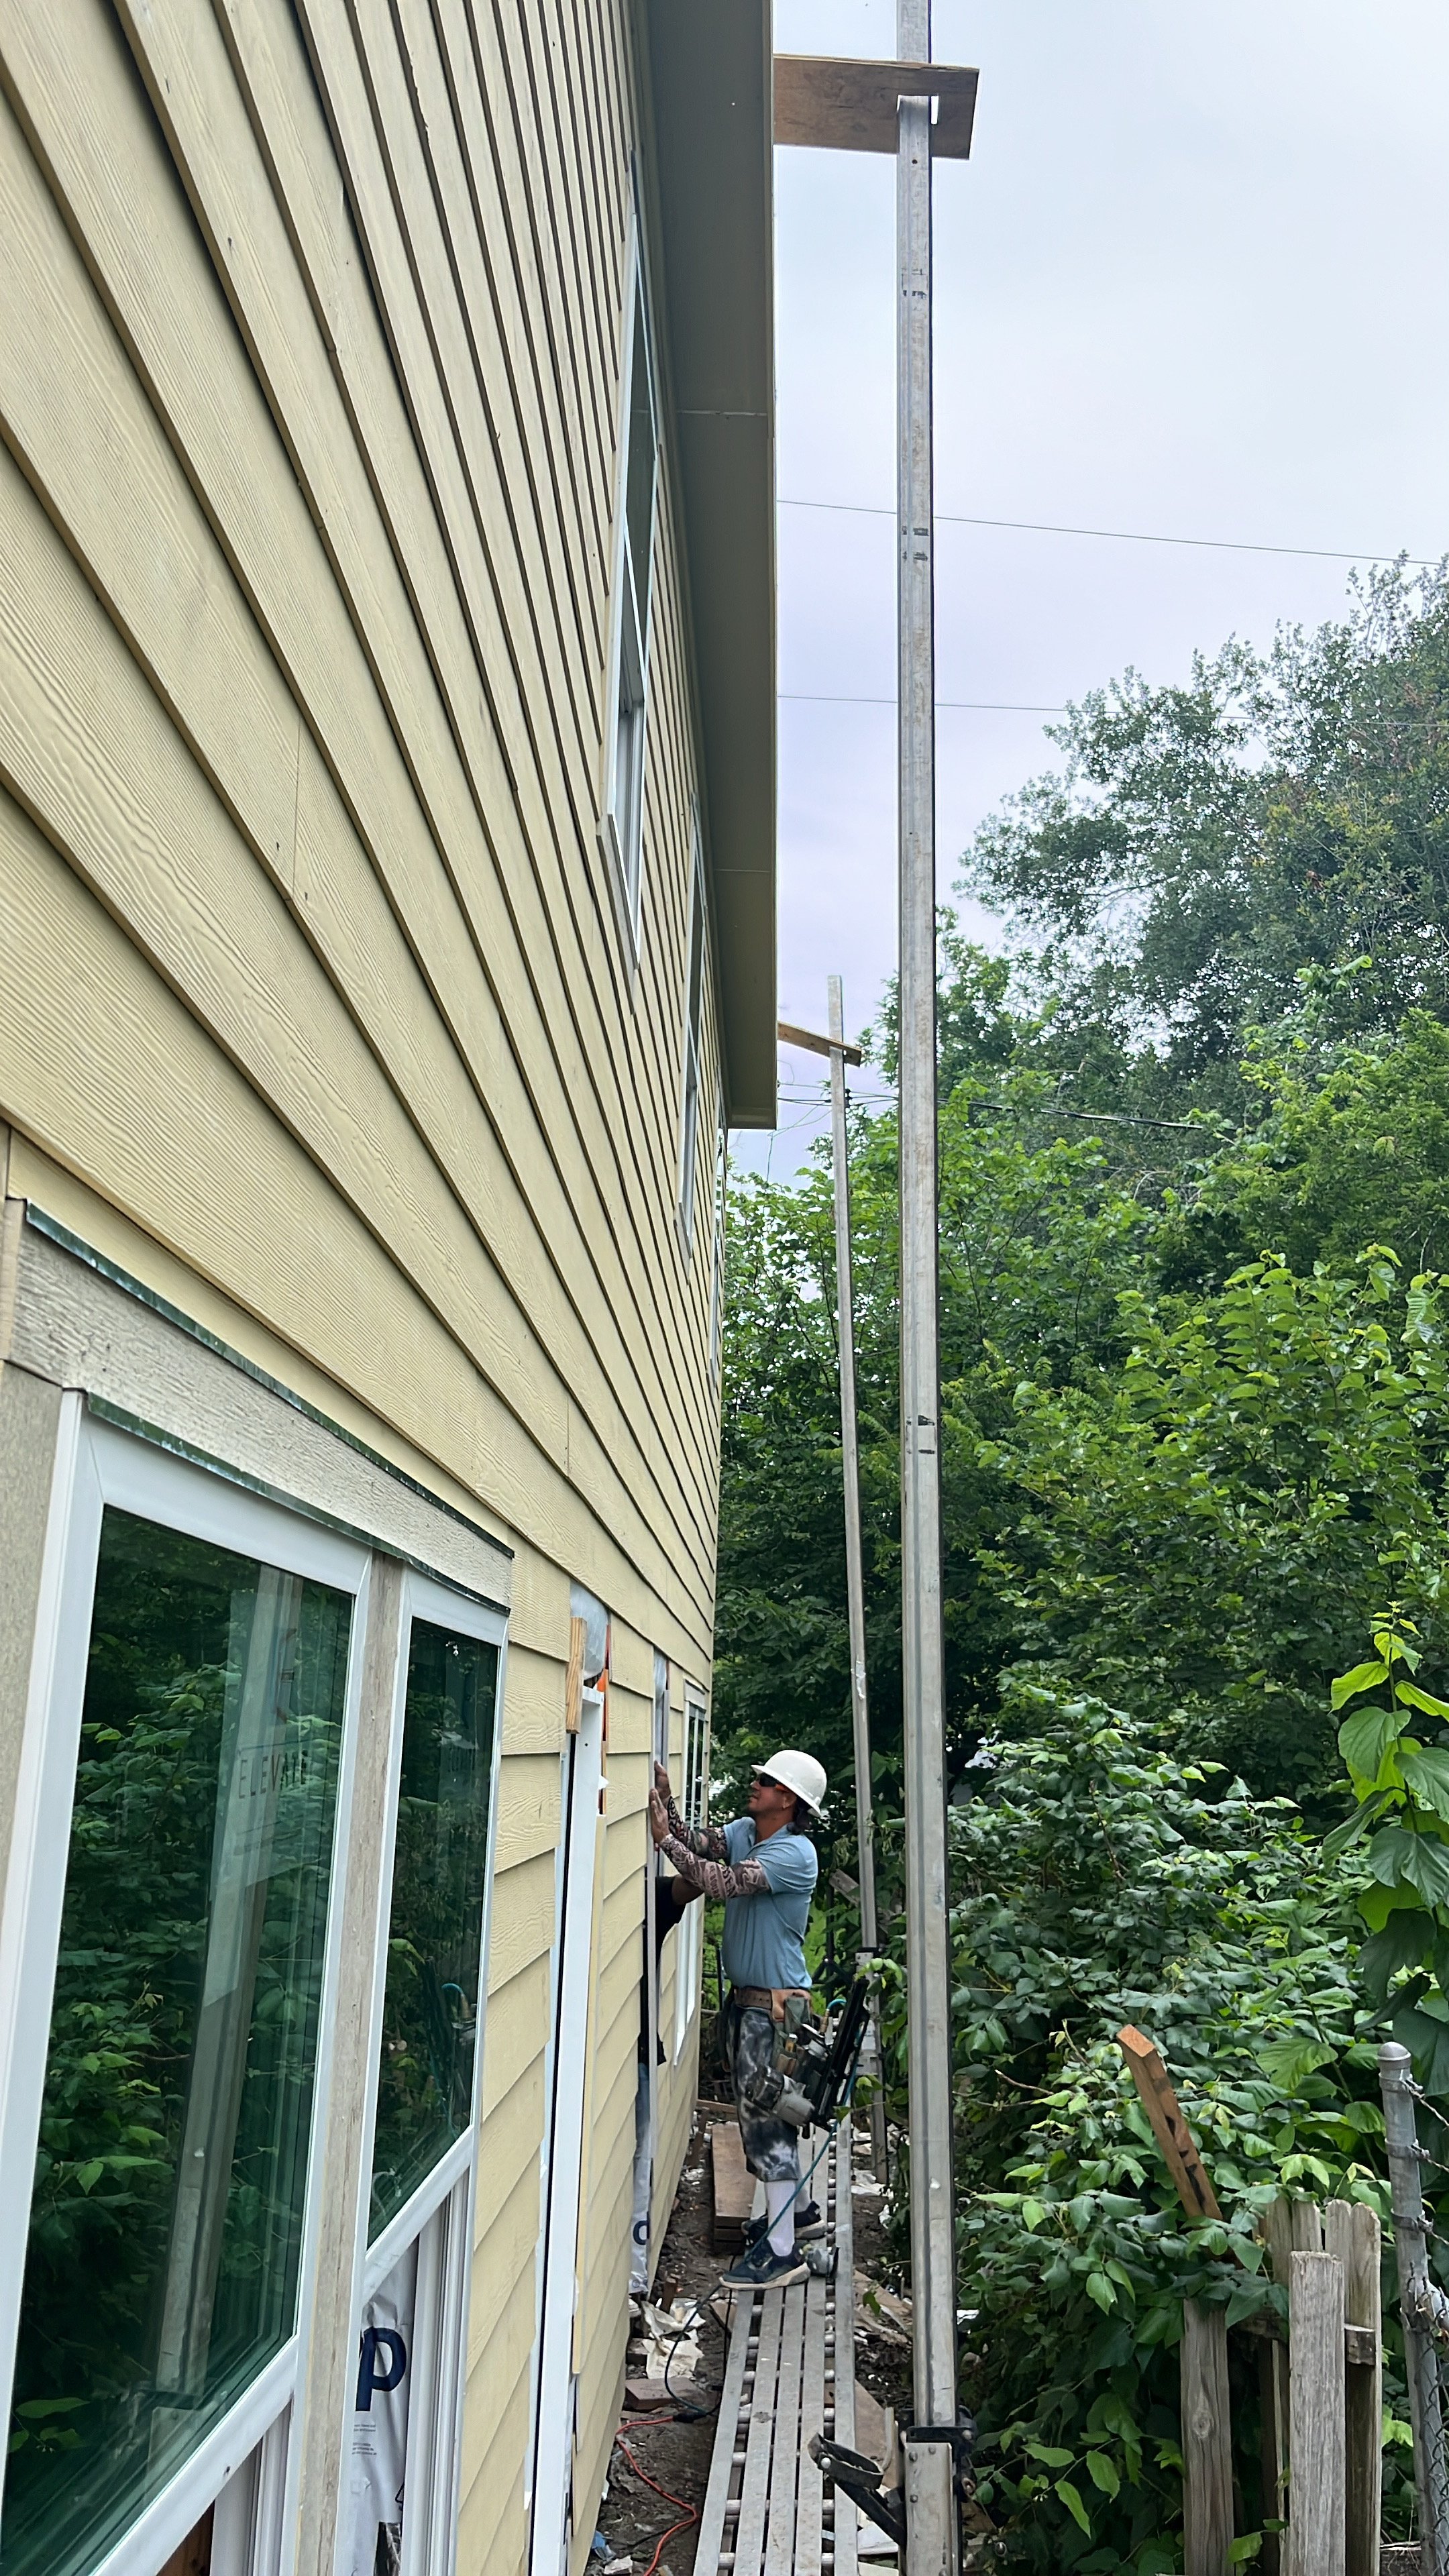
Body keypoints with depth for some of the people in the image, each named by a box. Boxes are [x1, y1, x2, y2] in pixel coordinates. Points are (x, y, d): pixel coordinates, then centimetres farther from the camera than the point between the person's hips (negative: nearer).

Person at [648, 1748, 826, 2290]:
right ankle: (793, 2208, 36)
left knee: (766, 2115, -6)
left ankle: (782, 2251, -1)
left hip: (775, 2003, -9)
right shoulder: (745, 1831, 5)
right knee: (758, 2110, 19)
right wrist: (667, 1805, -20)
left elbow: (723, 1883, -29)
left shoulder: (795, 1854, -21)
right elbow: (698, 1842, -6)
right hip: (744, 1996, 9)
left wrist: (664, 1838, -28)